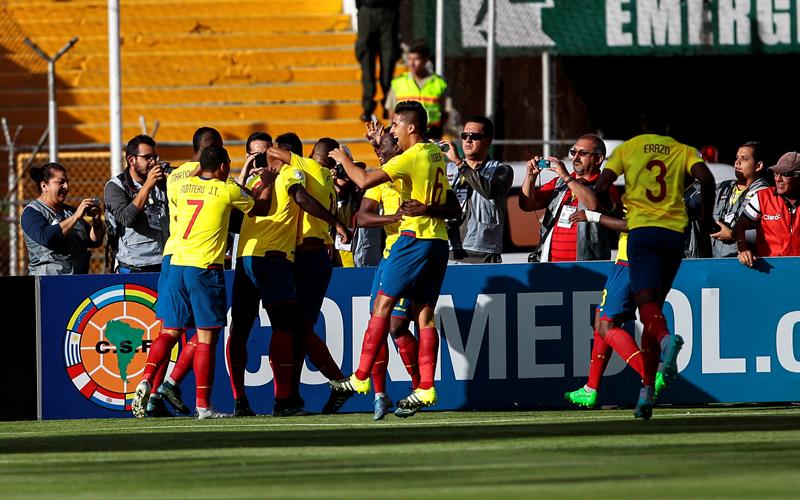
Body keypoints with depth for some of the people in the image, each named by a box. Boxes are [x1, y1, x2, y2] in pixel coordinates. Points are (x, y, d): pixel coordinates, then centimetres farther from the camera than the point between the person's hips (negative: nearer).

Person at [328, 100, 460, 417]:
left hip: (416, 239, -8)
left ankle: (361, 379, -5)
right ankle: (426, 388, 0)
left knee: (383, 304, -4)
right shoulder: (436, 154, 12)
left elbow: (364, 181, -17)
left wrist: (344, 159, 0)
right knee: (424, 313, 6)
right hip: (439, 240, 8)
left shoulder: (411, 158, -13)